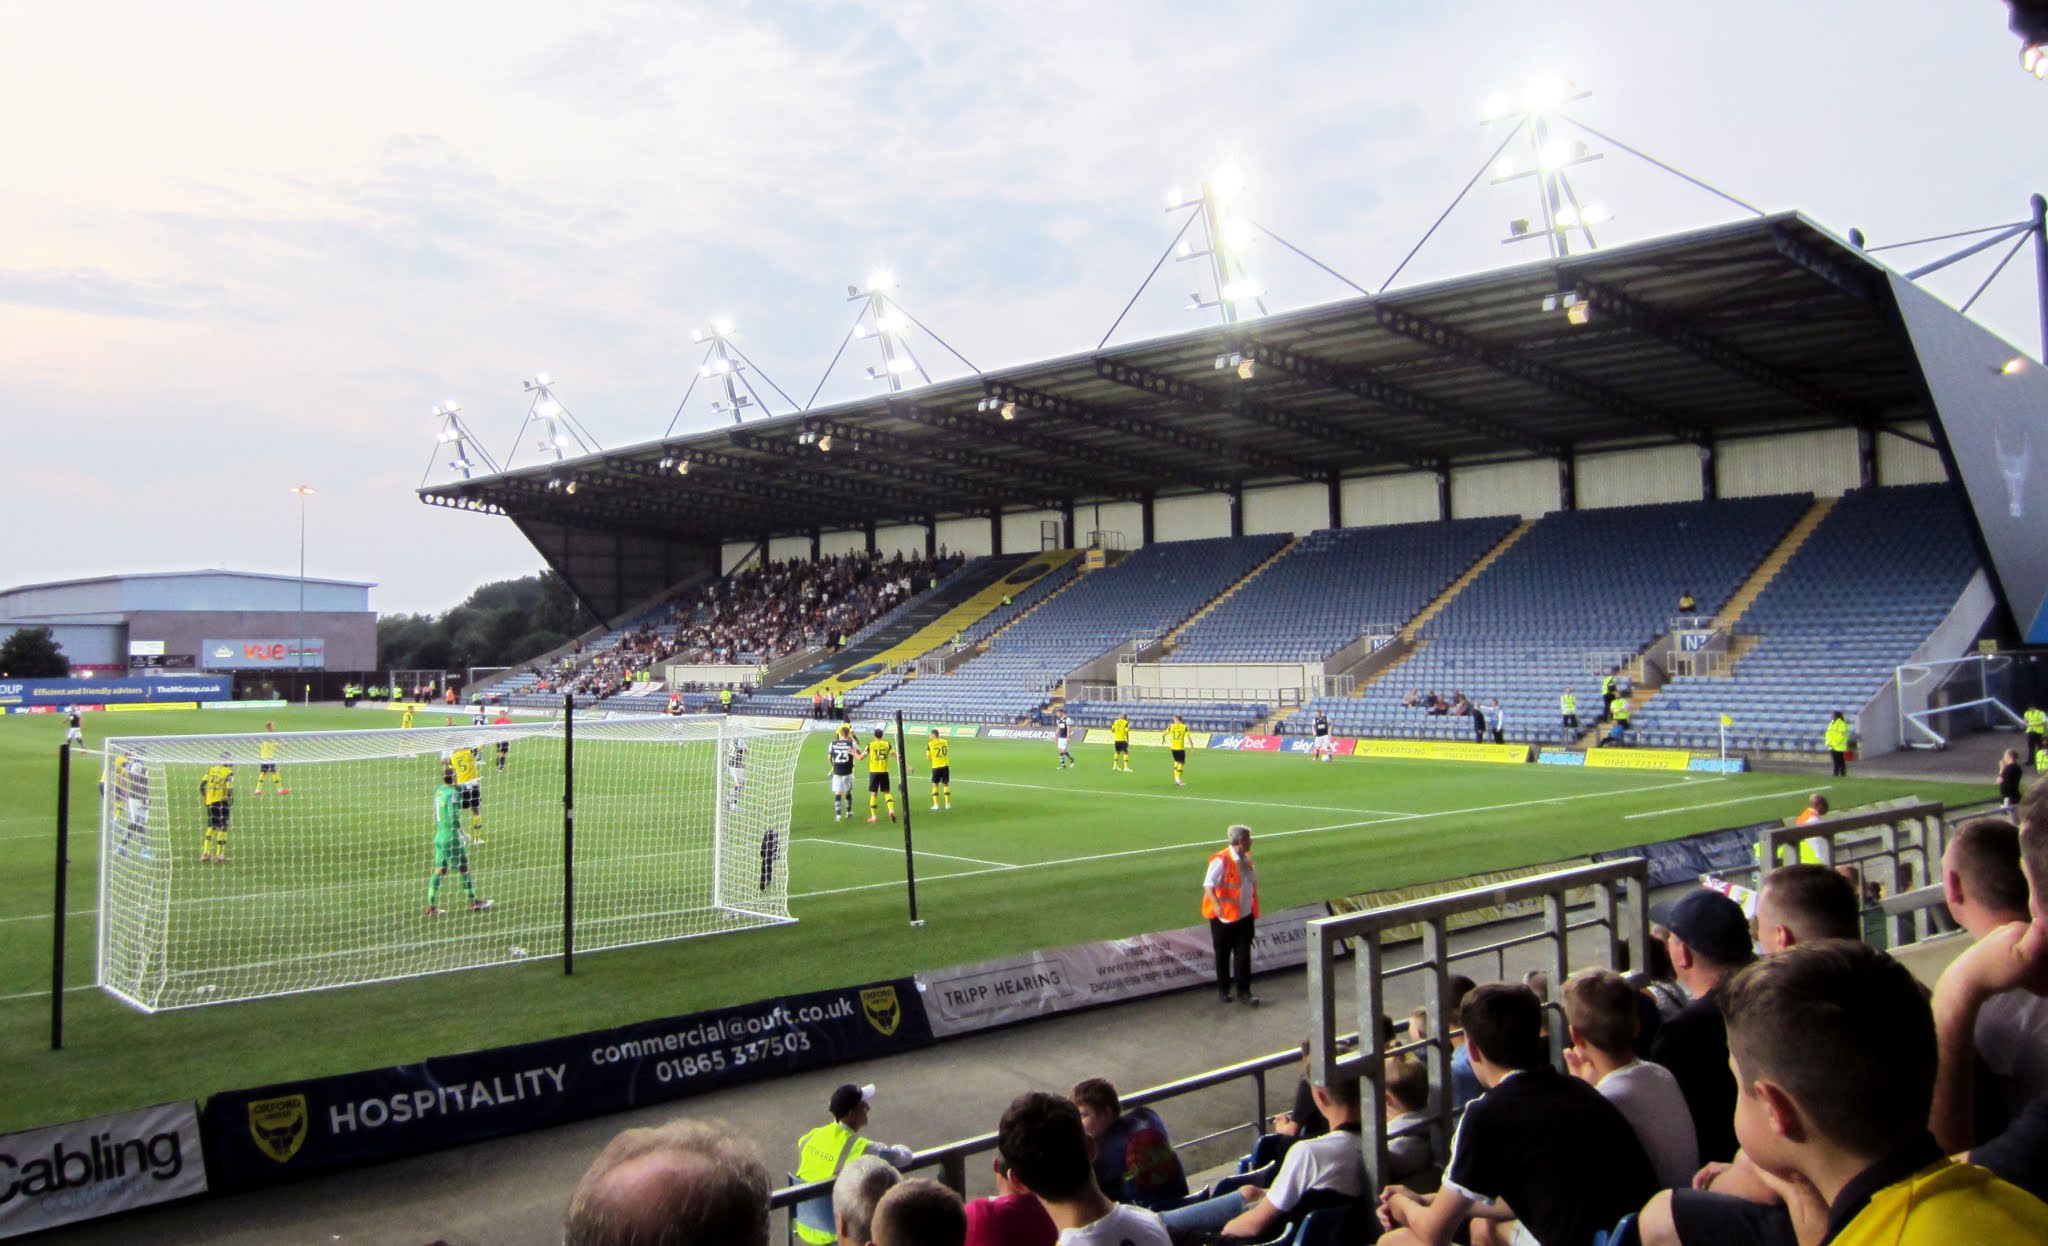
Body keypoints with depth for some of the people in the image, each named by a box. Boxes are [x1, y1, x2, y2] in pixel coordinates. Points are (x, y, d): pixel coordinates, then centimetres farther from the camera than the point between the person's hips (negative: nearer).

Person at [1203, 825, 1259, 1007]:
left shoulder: (1246, 858, 6)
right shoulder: (1221, 861, -18)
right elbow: (1208, 885, -26)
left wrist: (1254, 910, 19)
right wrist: (1216, 904, -42)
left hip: (1245, 916, 5)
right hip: (1224, 917, -5)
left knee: (1243, 954, 3)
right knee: (1223, 954, 10)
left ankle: (1243, 992, 8)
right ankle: (1223, 989, 24)